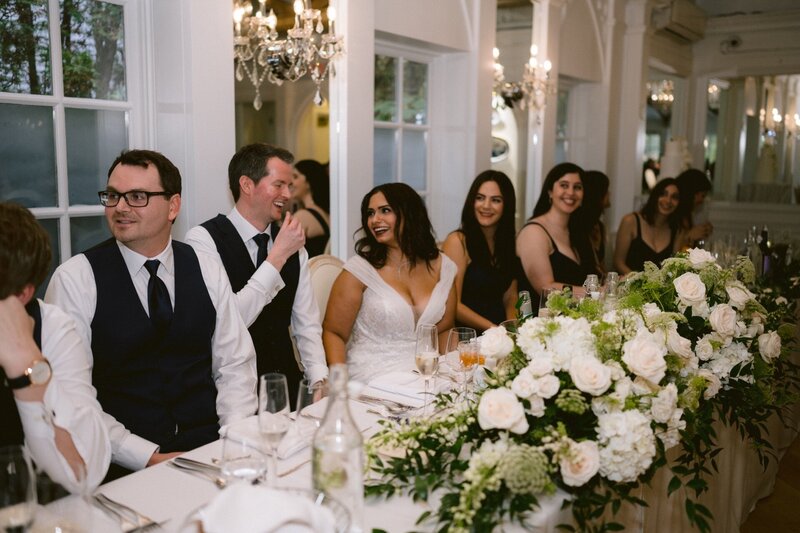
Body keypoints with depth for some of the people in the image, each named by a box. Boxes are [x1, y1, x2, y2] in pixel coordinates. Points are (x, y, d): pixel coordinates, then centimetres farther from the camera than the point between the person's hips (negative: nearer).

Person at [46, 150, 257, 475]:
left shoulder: (207, 272, 7)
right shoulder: (75, 279, -3)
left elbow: (235, 365, 7)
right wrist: (150, 458, -15)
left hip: (211, 448, 3)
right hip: (125, 467, -3)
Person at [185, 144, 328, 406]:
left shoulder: (291, 242, 9)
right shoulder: (203, 238, -10)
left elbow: (307, 324, 9)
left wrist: (320, 381, -5)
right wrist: (278, 256, -19)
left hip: (287, 383, 5)